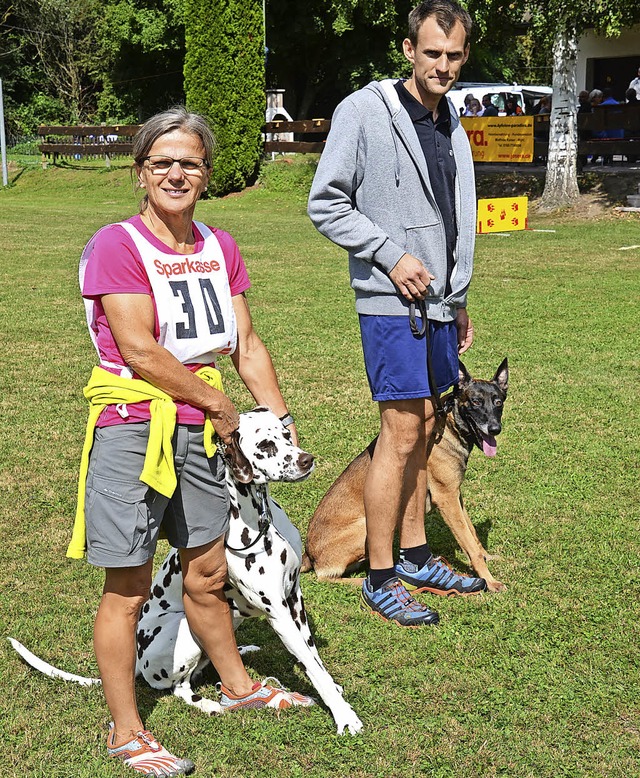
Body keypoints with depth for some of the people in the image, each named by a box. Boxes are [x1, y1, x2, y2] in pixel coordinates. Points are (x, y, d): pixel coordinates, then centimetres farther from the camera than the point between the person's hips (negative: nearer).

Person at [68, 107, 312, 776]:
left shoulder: (219, 249, 9)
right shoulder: (116, 246, -13)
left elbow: (246, 345, 12)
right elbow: (139, 350, -18)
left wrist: (282, 422, 7)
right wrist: (219, 405, -10)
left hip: (198, 431, 6)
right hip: (131, 429, -6)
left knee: (207, 571, 20)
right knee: (127, 588, 2)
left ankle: (238, 686, 40)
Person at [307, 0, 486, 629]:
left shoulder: (451, 123, 14)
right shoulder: (364, 110, -9)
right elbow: (325, 204, -11)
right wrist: (392, 254, -16)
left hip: (440, 303, 7)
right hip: (392, 302, -7)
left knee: (423, 430, 12)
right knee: (401, 435, -9)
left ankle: (415, 557, 23)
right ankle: (380, 578, 0)